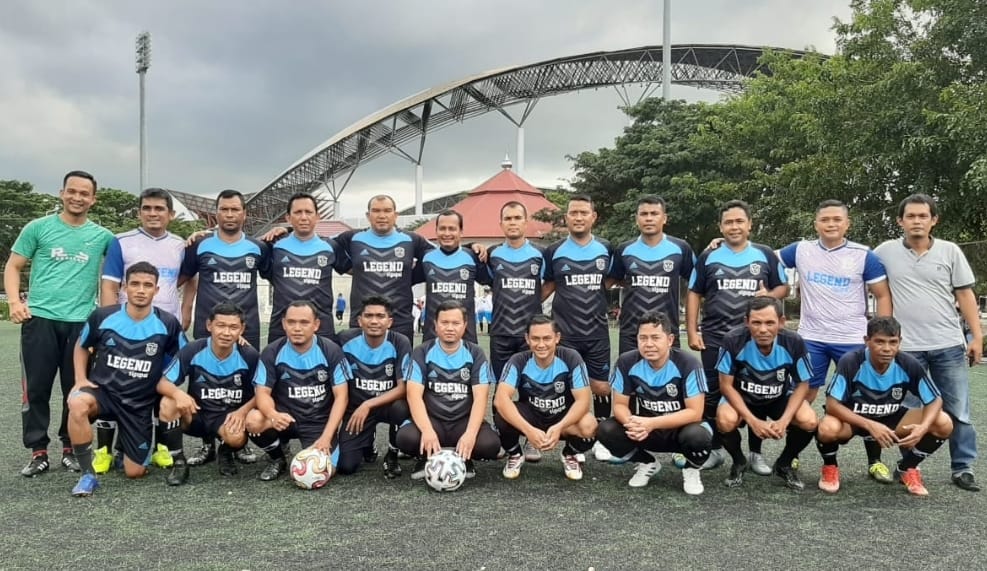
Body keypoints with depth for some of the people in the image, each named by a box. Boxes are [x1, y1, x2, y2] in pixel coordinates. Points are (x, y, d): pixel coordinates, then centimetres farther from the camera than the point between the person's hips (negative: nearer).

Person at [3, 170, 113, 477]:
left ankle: (71, 448, 18)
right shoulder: (38, 228, 5)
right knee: (36, 388, 2)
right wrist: (15, 302, -8)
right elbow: (13, 267, 7)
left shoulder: (102, 236, 8)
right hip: (40, 319, -1)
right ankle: (38, 452, 12)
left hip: (82, 322, 1)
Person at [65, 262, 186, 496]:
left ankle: (124, 444, 39)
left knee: (135, 472, 0)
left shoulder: (168, 324, -9)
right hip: (103, 392, 0)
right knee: (77, 404, -38)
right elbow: (81, 346, 12)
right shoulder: (102, 316, -7)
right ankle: (88, 474, -19)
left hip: (140, 403, 1)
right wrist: (81, 379, -1)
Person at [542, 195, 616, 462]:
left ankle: (600, 439, 21)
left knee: (601, 387, 4)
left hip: (598, 332, 1)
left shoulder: (606, 250, 3)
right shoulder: (554, 251, -1)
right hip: (565, 333, -1)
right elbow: (548, 285, 8)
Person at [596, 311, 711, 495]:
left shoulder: (688, 364, -23)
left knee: (697, 435, -37)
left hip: (680, 428, -3)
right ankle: (647, 463, 8)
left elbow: (695, 412, -23)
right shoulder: (626, 362, -14)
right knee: (606, 430, -22)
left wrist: (651, 423, -34)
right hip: (644, 428, 3)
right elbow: (620, 405, -7)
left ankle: (692, 470, 2)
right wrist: (631, 422, -32)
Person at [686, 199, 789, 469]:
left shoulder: (766, 255, 5)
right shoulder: (708, 257, 6)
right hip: (714, 338, 0)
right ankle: (715, 449, 17)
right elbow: (694, 295, 7)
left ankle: (756, 452, 18)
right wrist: (692, 331, -1)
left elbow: (783, 287, 11)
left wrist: (770, 295, -14)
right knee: (712, 395, 4)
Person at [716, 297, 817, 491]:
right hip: (742, 398, -1)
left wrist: (784, 420, -24)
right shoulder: (733, 341, -28)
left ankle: (784, 465, 7)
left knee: (809, 422, -25)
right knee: (726, 421, -32)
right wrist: (752, 421, -27)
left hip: (780, 398, 2)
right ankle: (739, 463, 3)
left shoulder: (794, 343, -24)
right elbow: (726, 385, -18)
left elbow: (802, 385, -10)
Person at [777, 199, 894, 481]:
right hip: (811, 339, 1)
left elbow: (882, 295, 1)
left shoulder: (864, 256, -3)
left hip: (854, 340, -1)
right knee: (803, 397, 7)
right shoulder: (800, 250, 0)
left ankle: (875, 462, 19)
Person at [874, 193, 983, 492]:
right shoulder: (886, 252, -1)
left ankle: (963, 468, 17)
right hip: (907, 347, -1)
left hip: (949, 345, 1)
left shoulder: (950, 251, 2)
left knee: (958, 411, 7)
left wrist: (977, 336, 0)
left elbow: (965, 294, 4)